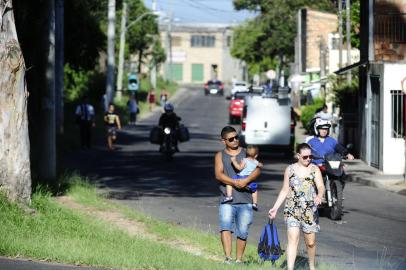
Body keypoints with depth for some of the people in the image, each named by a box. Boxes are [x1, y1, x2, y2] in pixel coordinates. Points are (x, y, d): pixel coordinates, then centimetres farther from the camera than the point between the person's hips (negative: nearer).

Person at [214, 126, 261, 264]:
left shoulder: (247, 153, 12)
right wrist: (235, 182, -19)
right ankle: (227, 258, -30)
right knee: (225, 226, -22)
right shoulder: (220, 155, 10)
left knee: (242, 232, 4)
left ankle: (238, 260, 17)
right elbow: (218, 175, -4)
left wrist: (246, 180, -19)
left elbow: (257, 170, -1)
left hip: (245, 200, 2)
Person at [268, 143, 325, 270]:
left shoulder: (314, 169, 2)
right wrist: (275, 208, 6)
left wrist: (319, 196, -33)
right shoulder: (290, 170, 5)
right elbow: (285, 190, 11)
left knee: (310, 242, 8)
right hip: (292, 210, -1)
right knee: (293, 238, -17)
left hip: (310, 211, 1)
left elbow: (320, 186, -11)